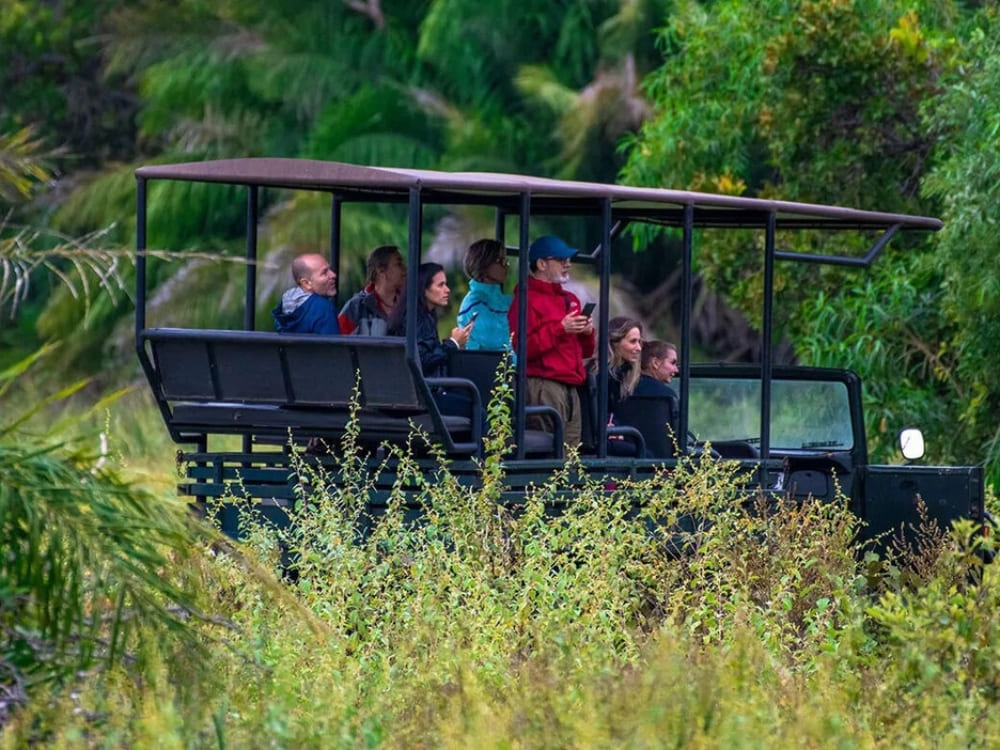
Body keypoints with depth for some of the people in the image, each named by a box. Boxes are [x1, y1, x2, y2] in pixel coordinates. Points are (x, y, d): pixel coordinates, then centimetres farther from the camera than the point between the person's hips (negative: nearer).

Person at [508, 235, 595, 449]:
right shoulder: (528, 299, -4)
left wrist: (587, 333, 7)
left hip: (571, 388, 8)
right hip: (544, 385, -8)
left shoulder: (571, 300, 22)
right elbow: (520, 348, -17)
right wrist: (560, 329, -16)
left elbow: (585, 351, 29)